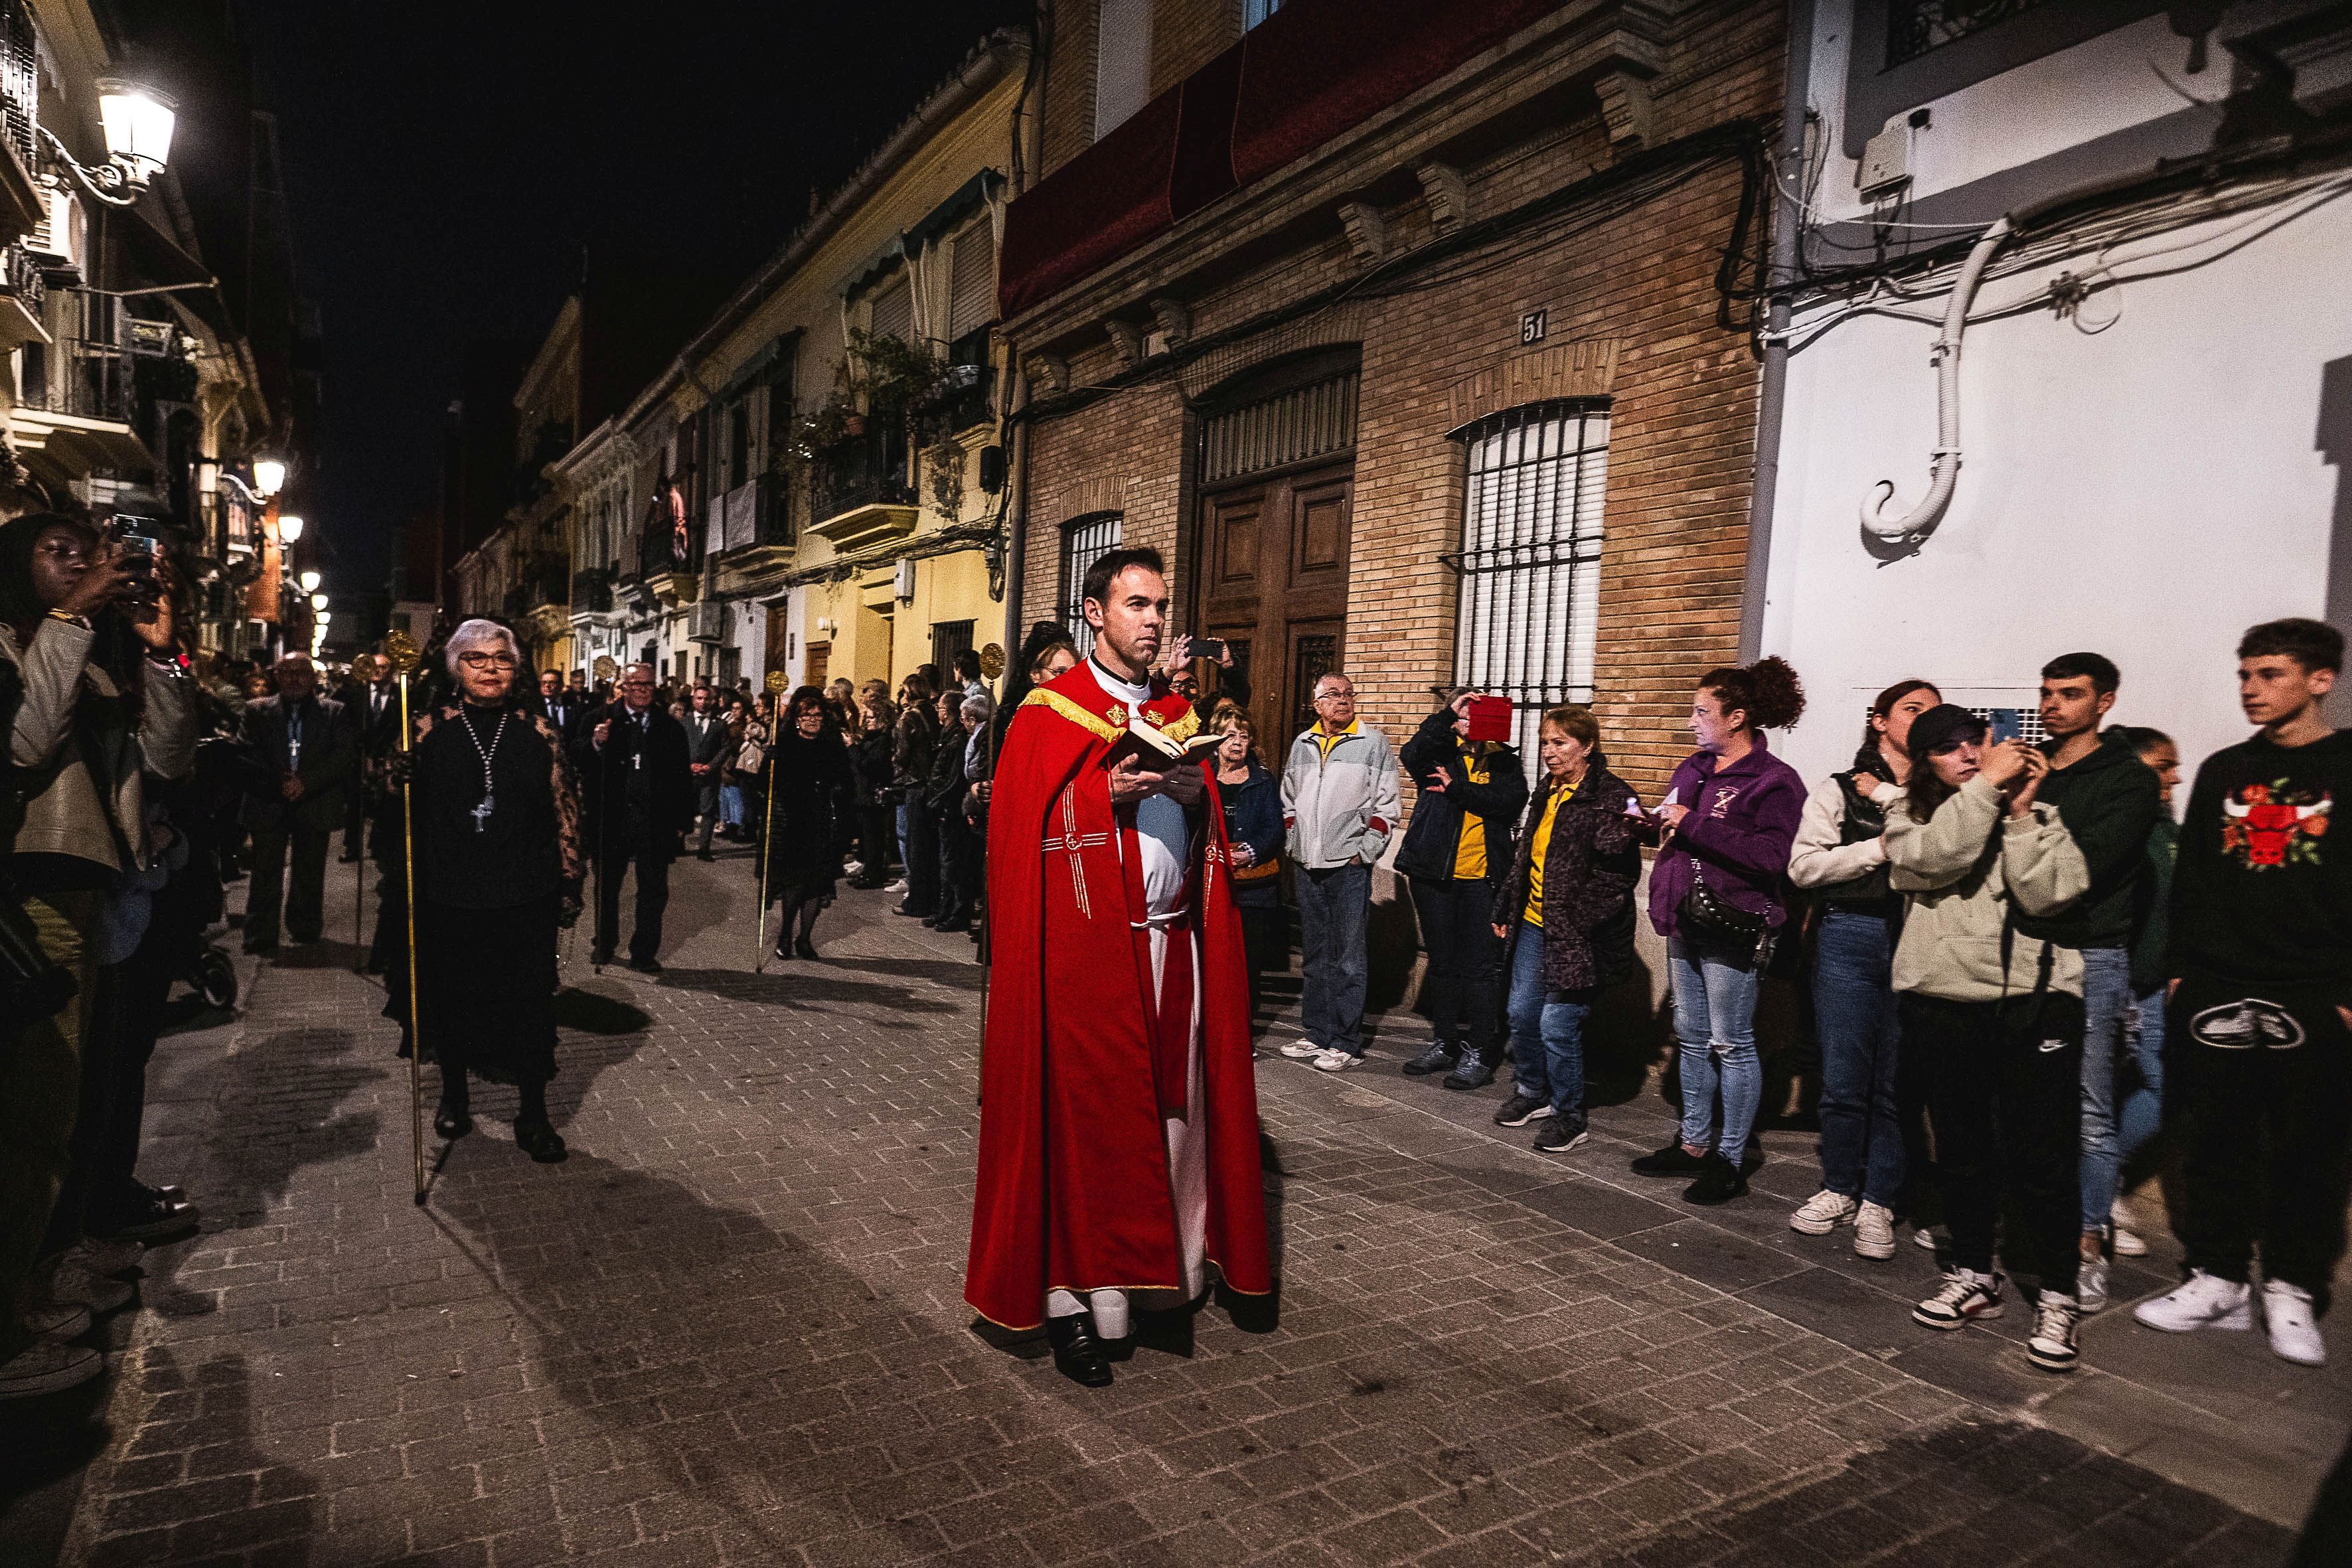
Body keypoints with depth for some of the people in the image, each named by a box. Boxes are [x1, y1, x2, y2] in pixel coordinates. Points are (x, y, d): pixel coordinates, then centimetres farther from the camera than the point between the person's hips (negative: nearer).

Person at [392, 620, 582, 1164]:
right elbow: (403, 803, 9)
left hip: (526, 898, -1)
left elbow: (565, 808, 2)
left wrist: (569, 880, 0)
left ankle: (533, 1113, 20)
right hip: (448, 896, 1)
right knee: (450, 997, 15)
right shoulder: (430, 729, 2)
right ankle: (454, 1094, 38)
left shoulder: (538, 729, 1)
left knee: (530, 1004, 4)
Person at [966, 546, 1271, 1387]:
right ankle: (1068, 1296, 12)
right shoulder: (1050, 711, -3)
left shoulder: (1177, 712, 14)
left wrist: (1196, 795, -3)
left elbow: (1212, 833, 18)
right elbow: (1017, 824, -11)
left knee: (1167, 1111, 11)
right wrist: (1110, 792, -20)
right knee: (1083, 1119, 0)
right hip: (1086, 946, -5)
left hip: (1174, 945, 6)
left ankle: (1154, 1266, 28)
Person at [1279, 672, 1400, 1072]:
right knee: (1315, 956, 12)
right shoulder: (1302, 745, 12)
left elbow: (1385, 806, -4)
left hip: (1349, 866, -5)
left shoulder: (1373, 743, -2)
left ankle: (1347, 1043, 4)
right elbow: (1288, 802, 20)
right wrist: (1294, 848, 11)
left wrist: (1363, 853, -7)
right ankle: (1317, 1034, 22)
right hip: (1307, 867, 5)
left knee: (1347, 959, -3)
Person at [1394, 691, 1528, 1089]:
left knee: (1479, 967, -1)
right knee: (1441, 963, 12)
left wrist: (1456, 789, -14)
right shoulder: (1441, 754, 7)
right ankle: (1443, 1044, 24)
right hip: (1434, 874, 2)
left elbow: (1510, 803, -12)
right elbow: (1411, 755, -15)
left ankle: (1477, 1053, 7)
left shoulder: (1505, 762, 5)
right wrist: (1447, 714, -17)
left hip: (1481, 879, -2)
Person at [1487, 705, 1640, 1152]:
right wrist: (1503, 909, 22)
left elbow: (1621, 873, -18)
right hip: (1534, 925, 8)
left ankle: (1569, 1116, 15)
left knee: (1557, 1025, -4)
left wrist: (1579, 923, -23)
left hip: (1576, 935, -8)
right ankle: (1531, 1093, 35)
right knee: (1522, 1013, 14)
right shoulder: (1547, 793, 12)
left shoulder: (1612, 796, -13)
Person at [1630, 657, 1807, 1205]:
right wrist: (1648, 825, 2)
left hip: (1732, 929, -8)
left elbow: (1771, 857, -24)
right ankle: (1695, 1144, 27)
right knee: (1692, 1036, 15)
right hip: (1685, 921, 8)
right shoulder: (1694, 768, 12)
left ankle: (1731, 1160, 12)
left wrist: (1693, 825, -22)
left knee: (1731, 1043, 1)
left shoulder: (1774, 781, -12)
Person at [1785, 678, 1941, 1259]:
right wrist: (1881, 847, -9)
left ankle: (1877, 1202, 15)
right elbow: (1803, 866, -1)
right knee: (1843, 1077, 4)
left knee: (1896, 1082, 2)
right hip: (1850, 938, 0)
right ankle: (1838, 1189, 20)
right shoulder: (1839, 790, 9)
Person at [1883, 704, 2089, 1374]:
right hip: (1942, 1000, 1)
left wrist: (2020, 810, -12)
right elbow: (1933, 857, -17)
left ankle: (2058, 1297, 12)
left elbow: (2049, 895, -10)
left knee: (2042, 1154, -2)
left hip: (2036, 999, -1)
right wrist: (1986, 786, -16)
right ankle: (1973, 1276, 27)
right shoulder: (1908, 813, 6)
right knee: (1961, 1148, 12)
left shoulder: (2038, 812, 5)